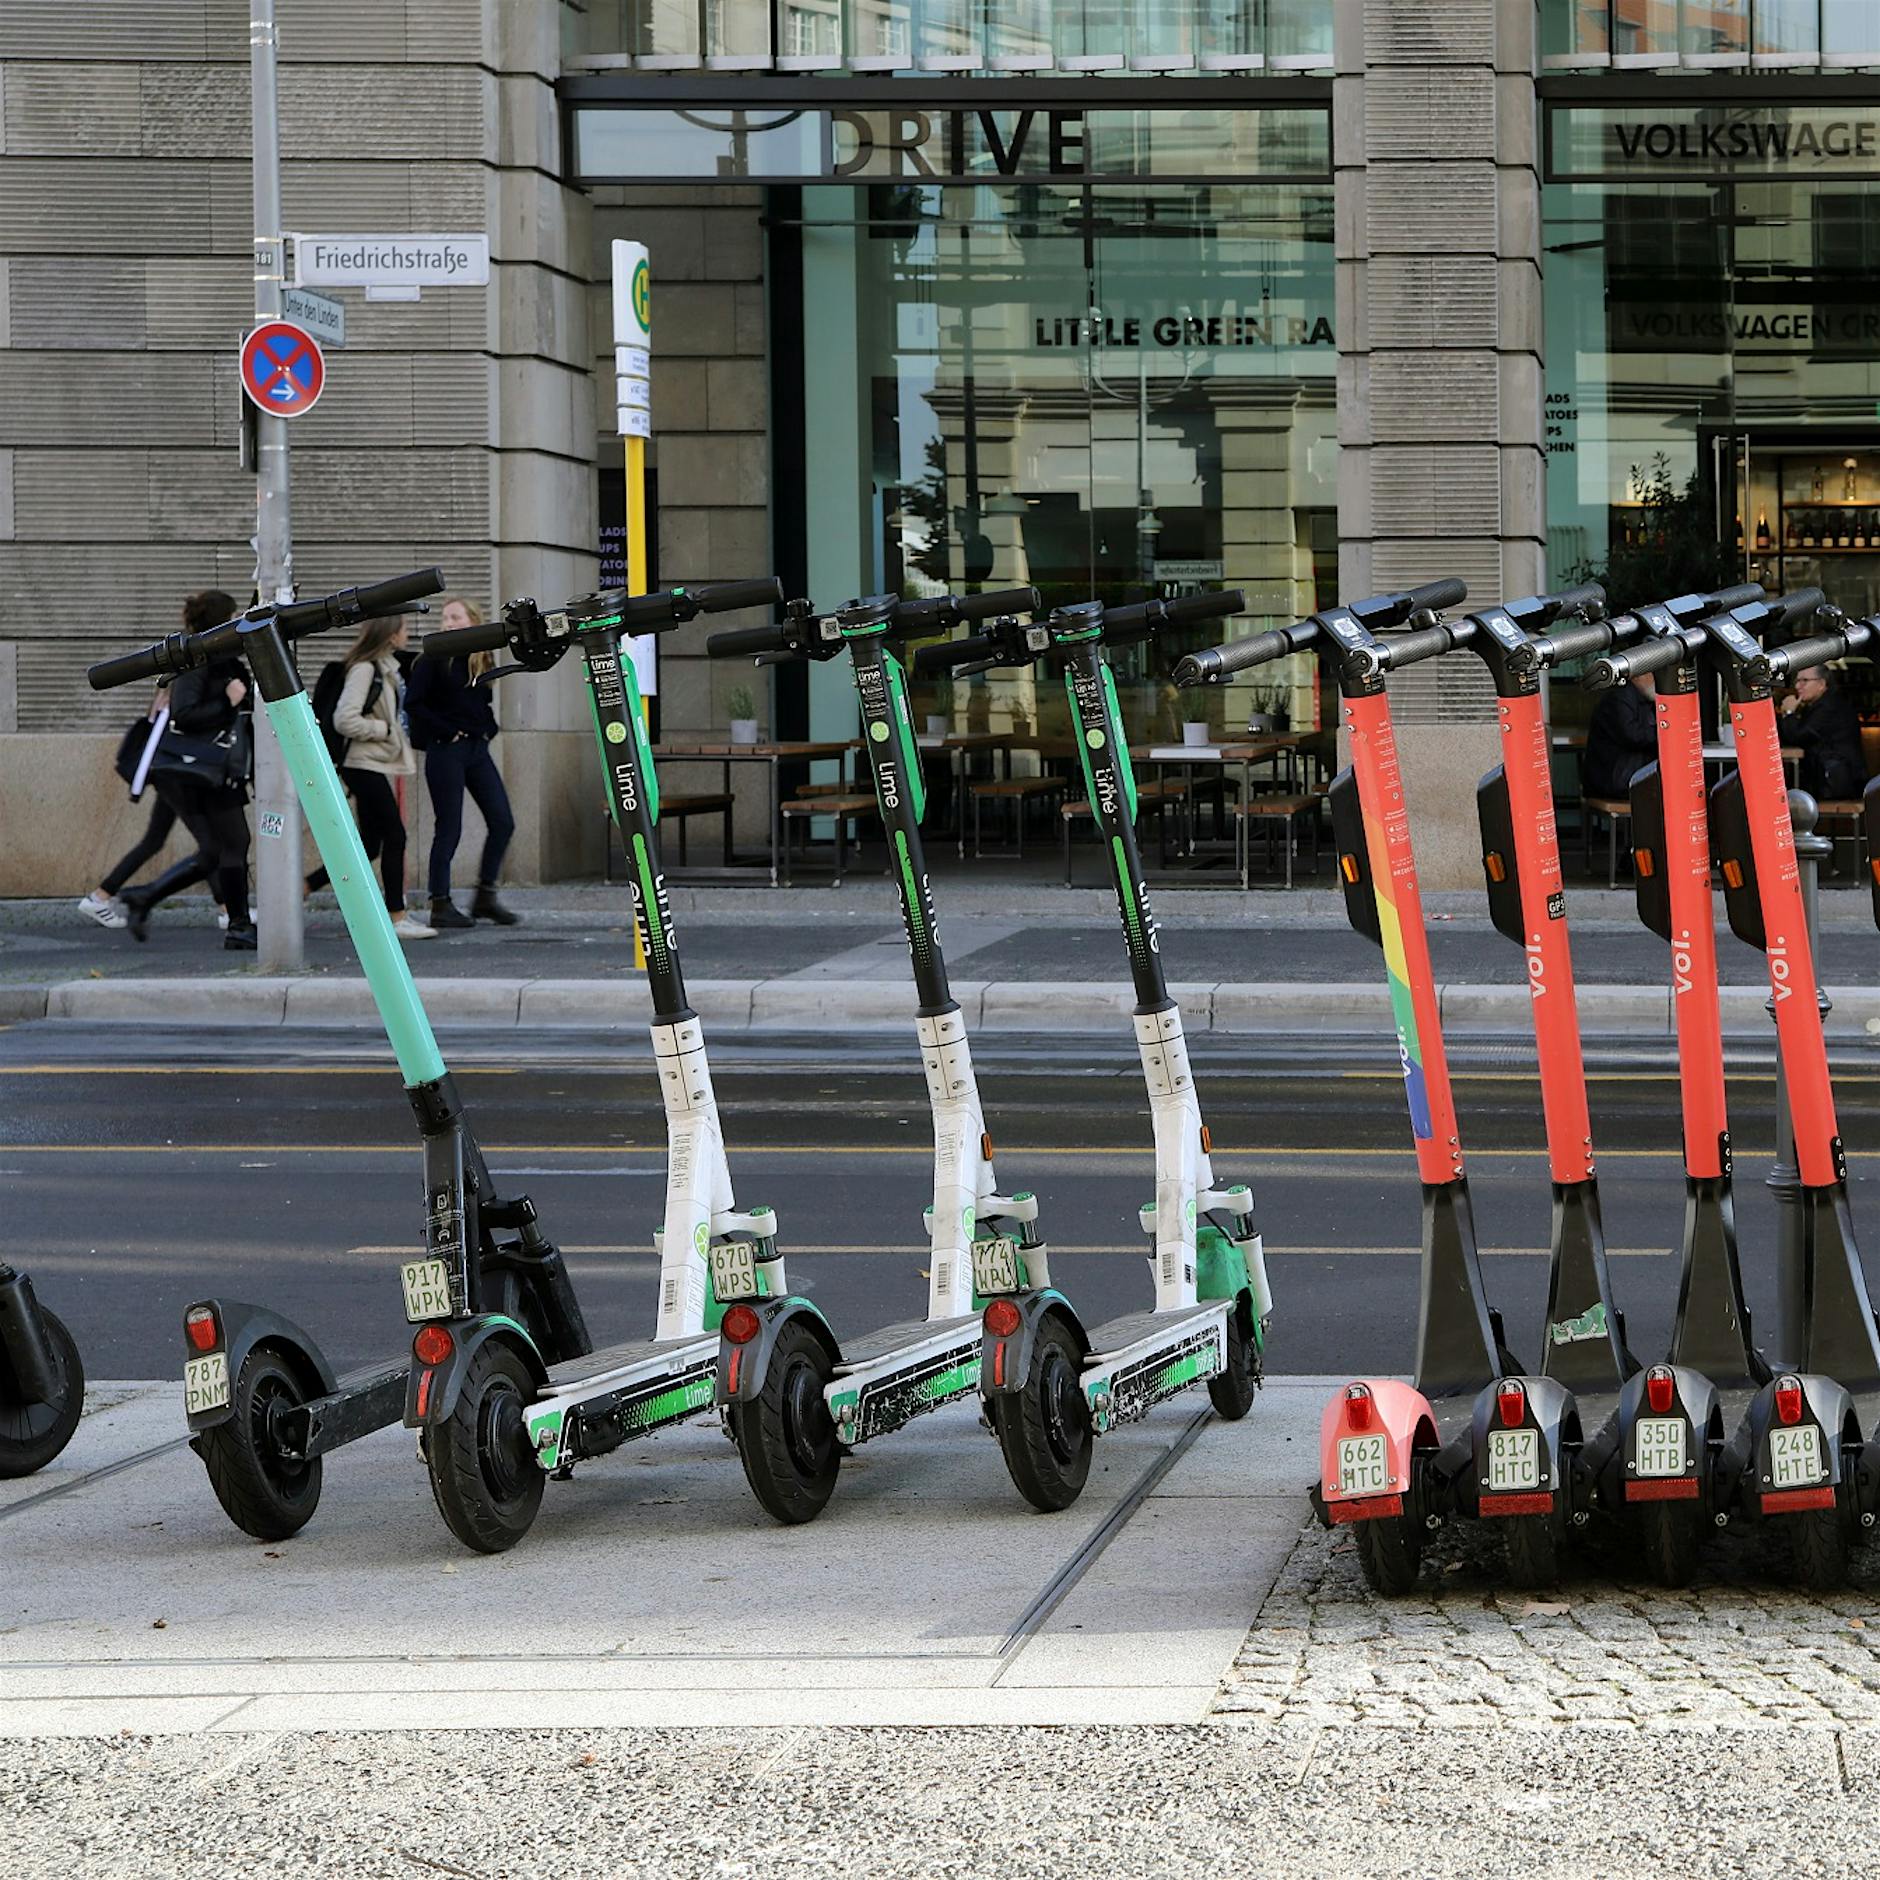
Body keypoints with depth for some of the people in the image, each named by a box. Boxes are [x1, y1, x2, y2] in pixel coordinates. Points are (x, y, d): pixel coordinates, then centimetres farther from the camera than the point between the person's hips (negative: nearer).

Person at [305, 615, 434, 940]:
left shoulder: (386, 667, 13)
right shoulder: (364, 669, -16)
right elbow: (345, 720, -23)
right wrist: (385, 729, -15)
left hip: (374, 766, 10)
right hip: (365, 764, -10)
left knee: (370, 844, 9)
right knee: (395, 836, -7)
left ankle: (302, 888, 14)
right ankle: (398, 918, -2)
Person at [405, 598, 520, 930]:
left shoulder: (483, 660, 11)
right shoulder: (433, 659, -6)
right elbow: (413, 703, -12)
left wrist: (488, 729, 7)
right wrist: (445, 732, -12)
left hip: (477, 747, 6)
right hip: (446, 751, -6)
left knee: (502, 822, 1)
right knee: (449, 829, -4)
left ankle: (485, 897, 12)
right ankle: (441, 905, 2)